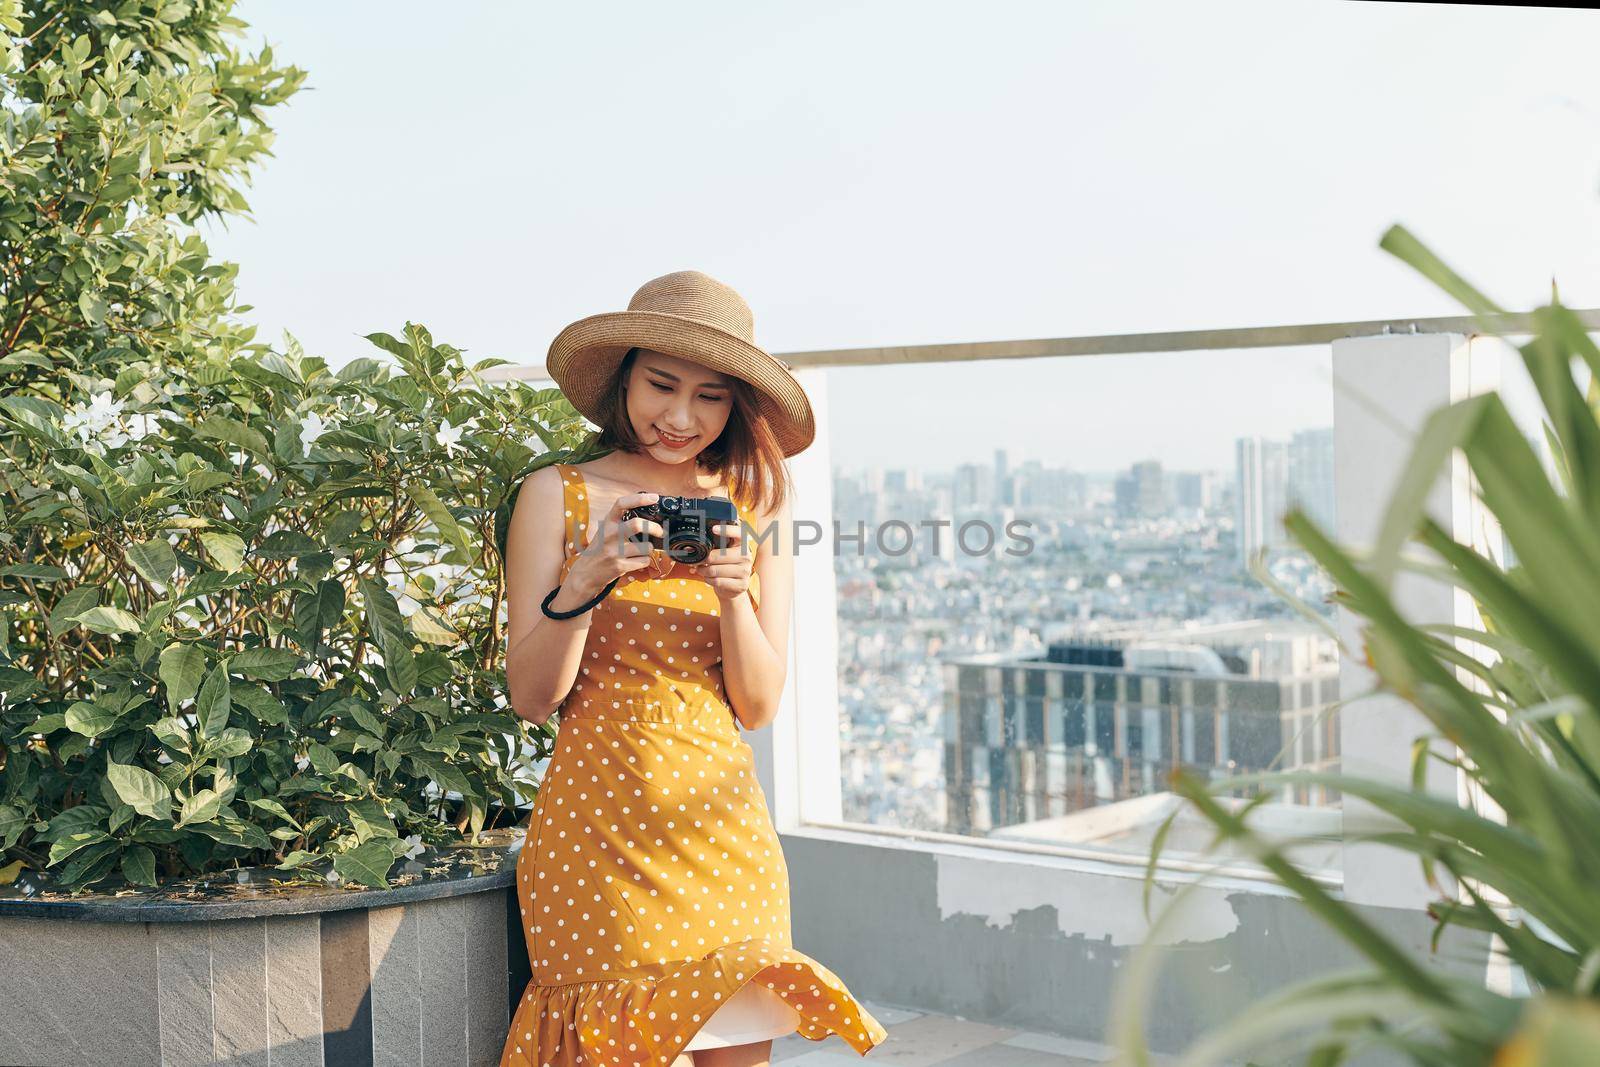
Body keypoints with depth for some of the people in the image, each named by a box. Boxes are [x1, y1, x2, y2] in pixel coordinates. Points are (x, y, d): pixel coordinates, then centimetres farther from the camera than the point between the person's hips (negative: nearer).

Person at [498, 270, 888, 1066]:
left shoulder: (755, 507, 6)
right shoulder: (556, 496, -1)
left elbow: (758, 707, 5)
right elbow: (531, 697, -3)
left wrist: (734, 594, -11)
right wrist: (584, 582, -18)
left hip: (722, 818, 3)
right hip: (600, 825, -2)